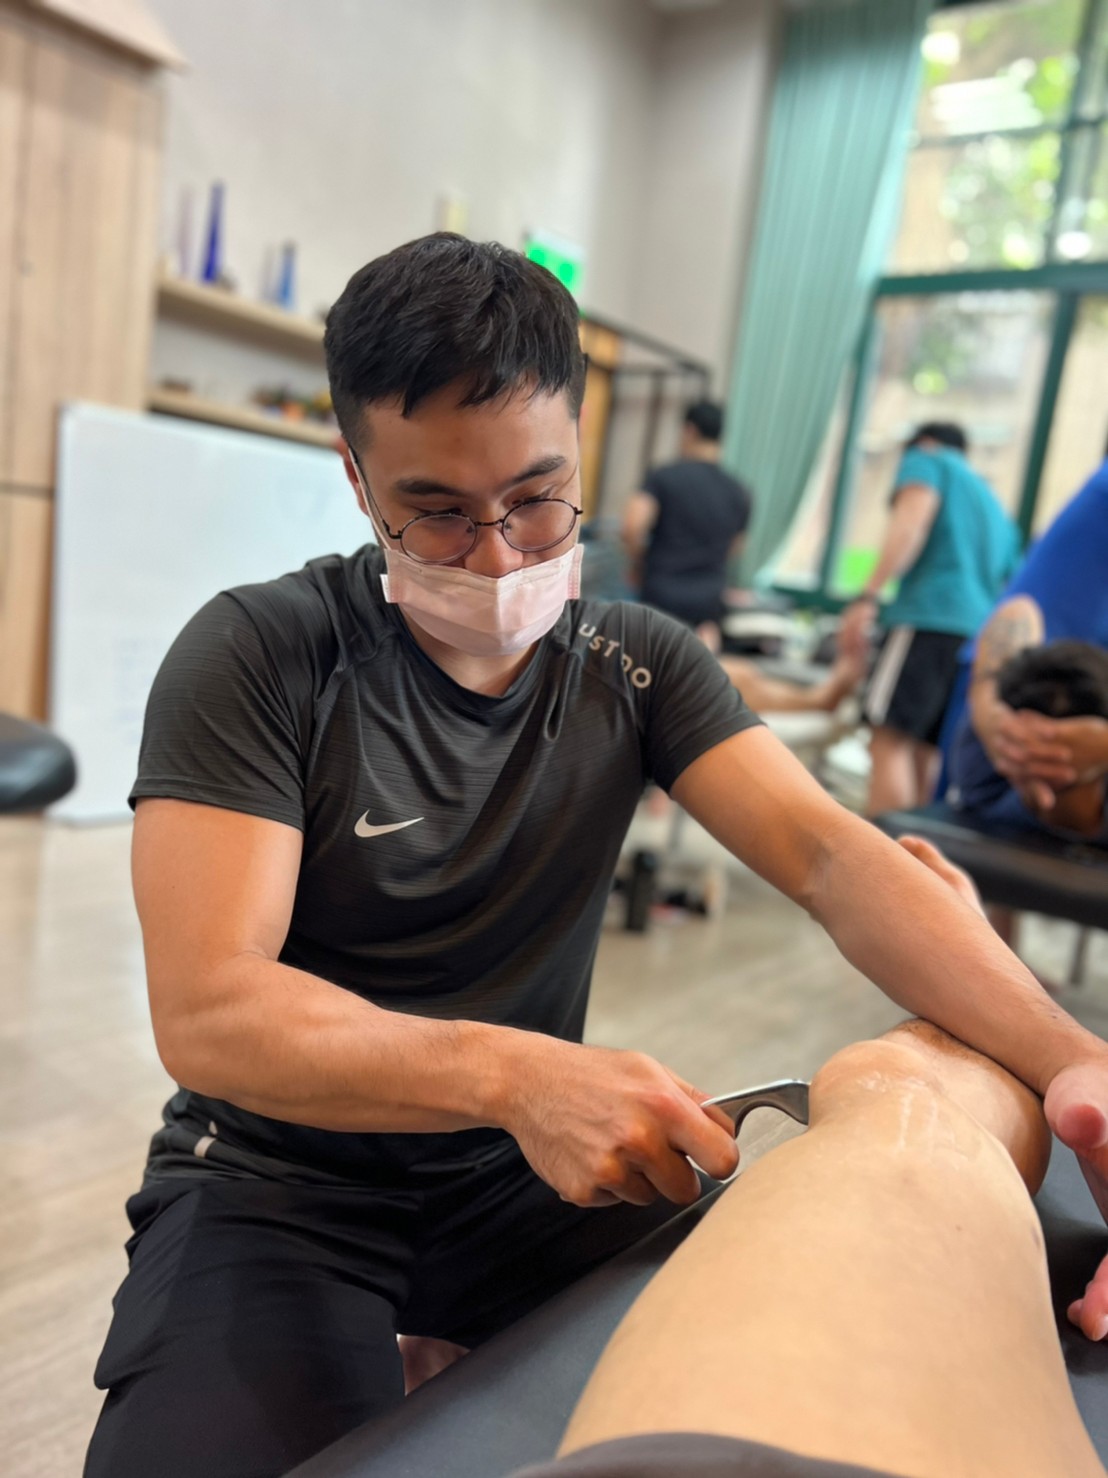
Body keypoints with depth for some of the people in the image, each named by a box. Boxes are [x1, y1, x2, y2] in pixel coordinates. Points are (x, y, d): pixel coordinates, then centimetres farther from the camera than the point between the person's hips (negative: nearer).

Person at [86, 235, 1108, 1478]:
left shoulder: (636, 664, -2)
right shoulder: (256, 655, -14)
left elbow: (830, 857, -14)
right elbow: (206, 1011, -22)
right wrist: (511, 1072, -38)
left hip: (526, 1170, 4)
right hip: (280, 1176, -3)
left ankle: (456, 1361, 11)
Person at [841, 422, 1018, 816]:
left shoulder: (928, 459, 13)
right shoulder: (995, 507, 34)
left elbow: (911, 522, -7)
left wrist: (869, 595, -15)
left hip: (930, 617, -8)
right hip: (984, 632, 8)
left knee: (889, 742, -14)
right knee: (923, 753, 8)